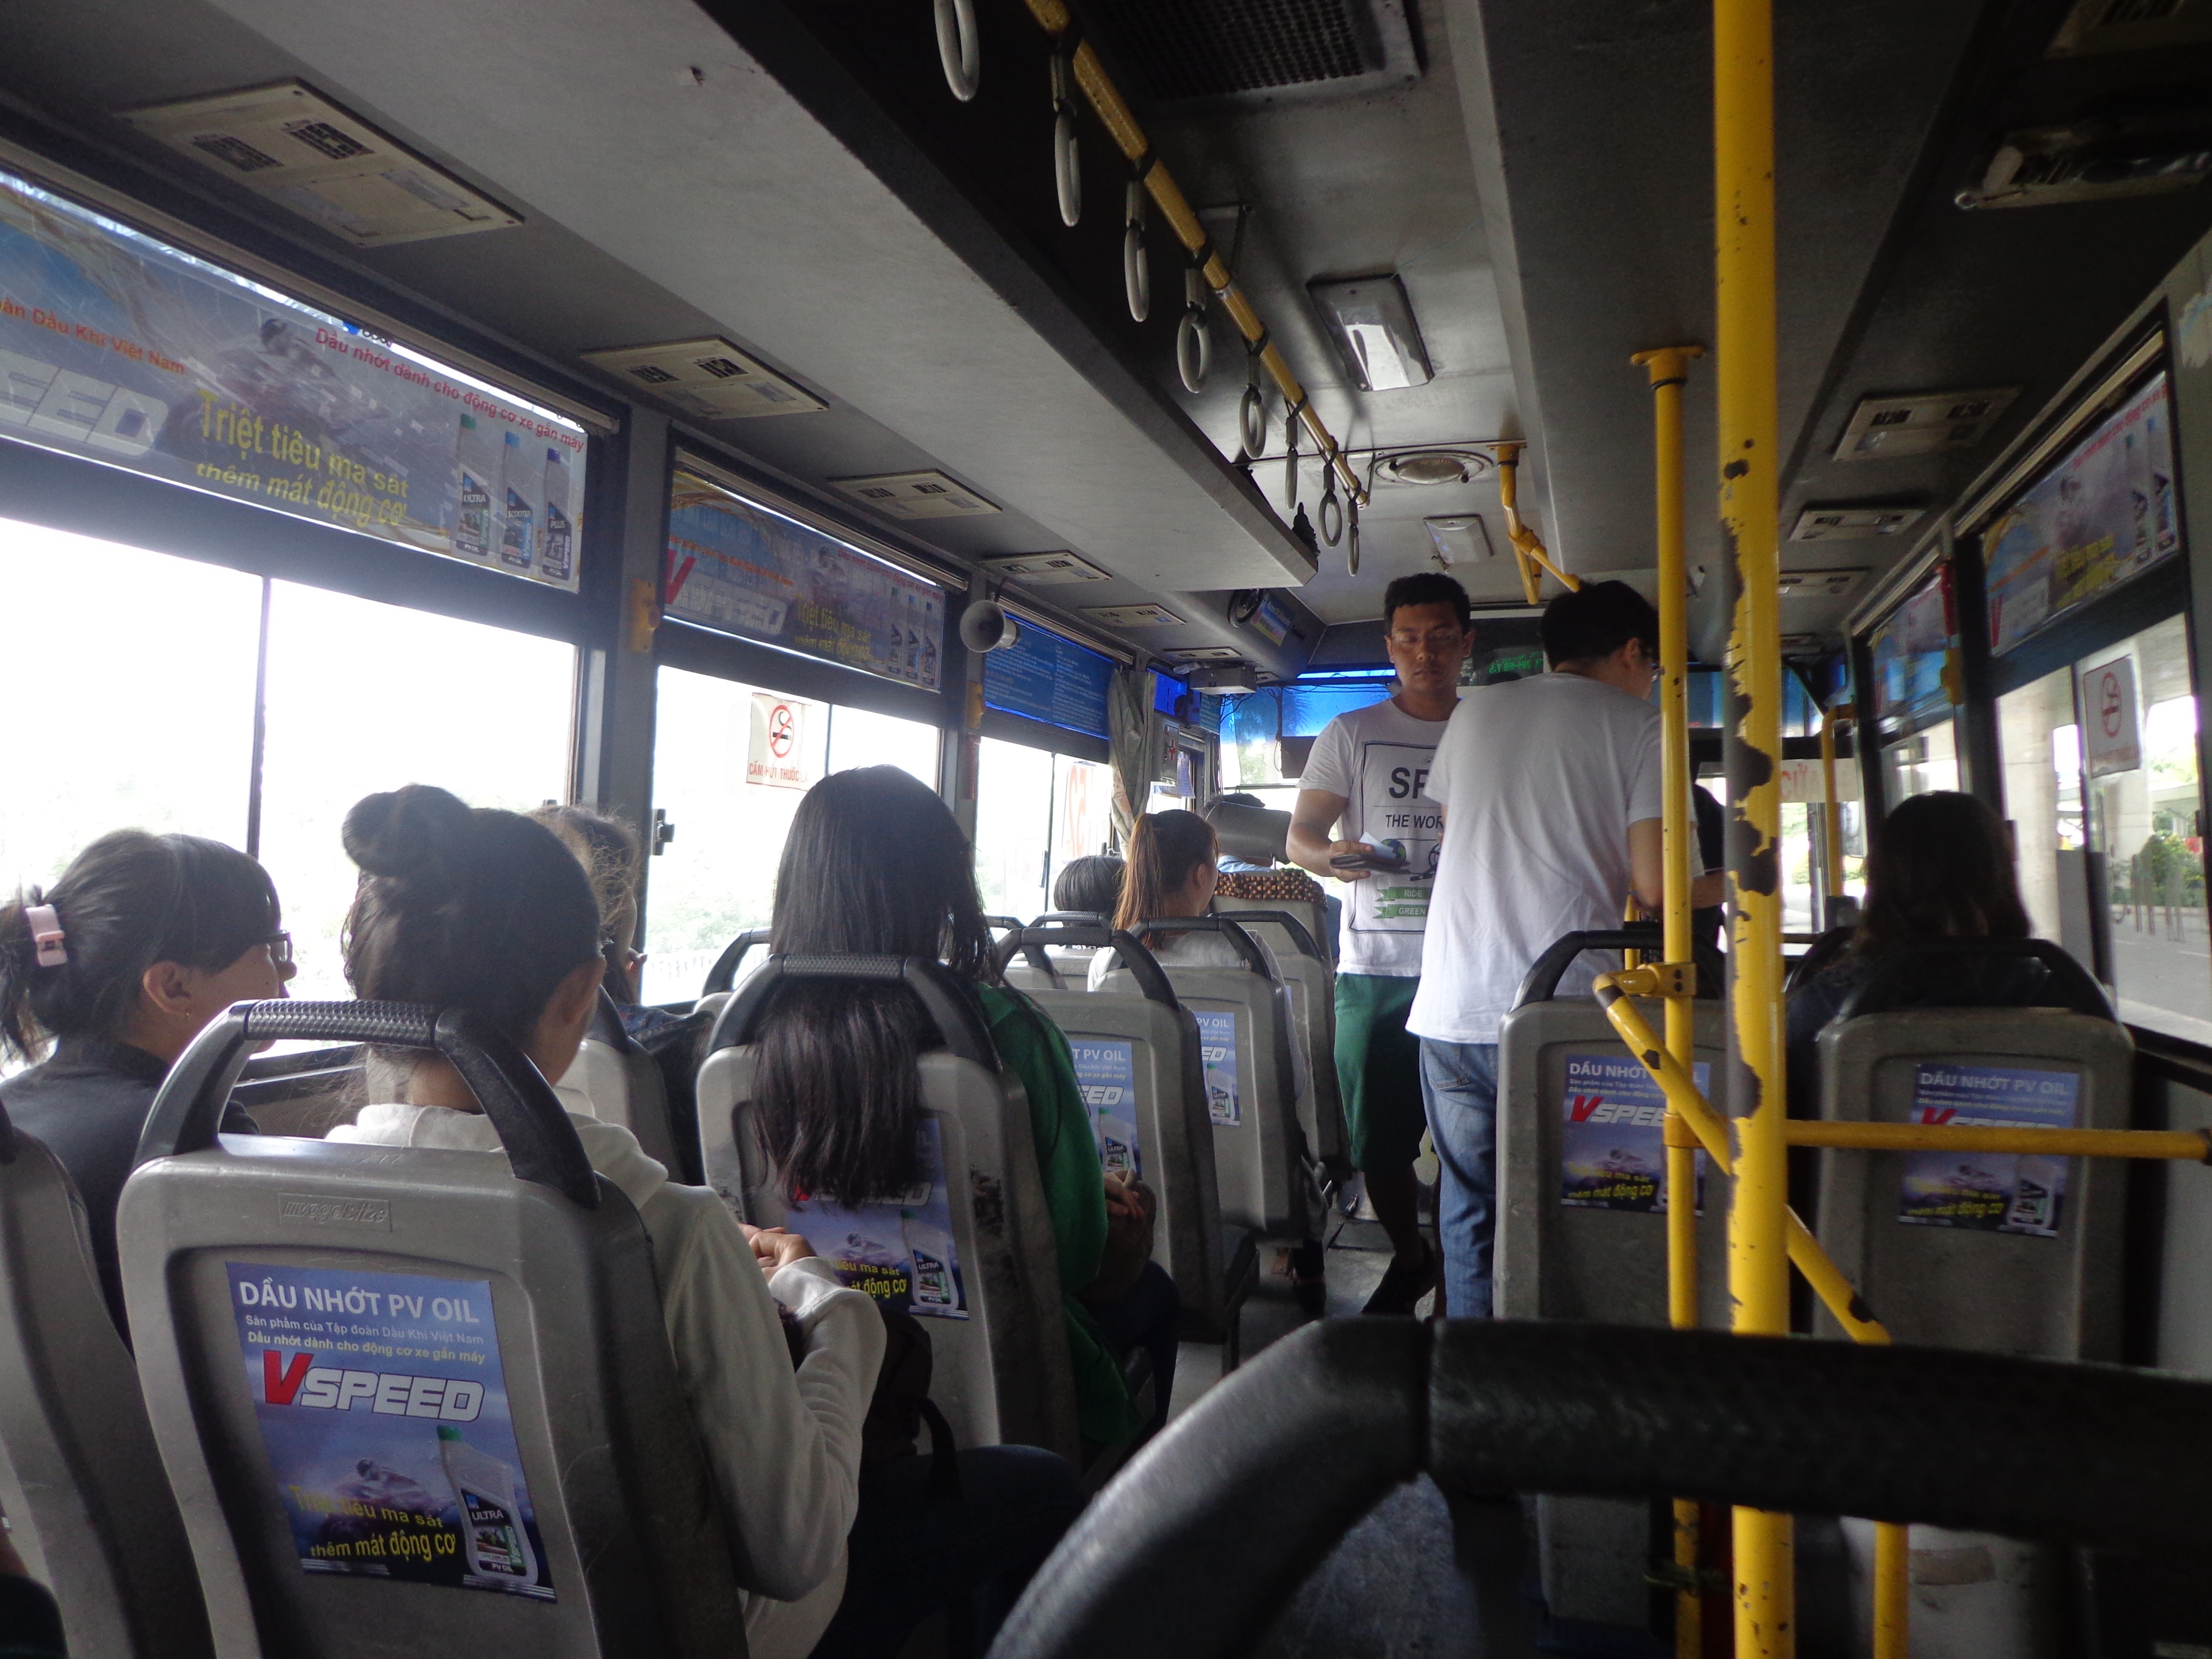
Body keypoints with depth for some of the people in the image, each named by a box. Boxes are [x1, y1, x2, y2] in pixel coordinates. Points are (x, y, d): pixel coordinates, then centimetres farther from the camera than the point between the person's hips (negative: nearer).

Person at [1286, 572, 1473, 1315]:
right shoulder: (1352, 734, 9)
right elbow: (1299, 835, 5)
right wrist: (1332, 854, -18)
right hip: (1375, 967, 0)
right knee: (1379, 1137, 6)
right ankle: (1409, 1258, 31)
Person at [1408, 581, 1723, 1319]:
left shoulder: (1474, 711, 14)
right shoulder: (1639, 725, 1)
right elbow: (1656, 884, -9)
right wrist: (1723, 885, 13)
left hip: (1452, 1010, 4)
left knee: (1468, 1208, 13)